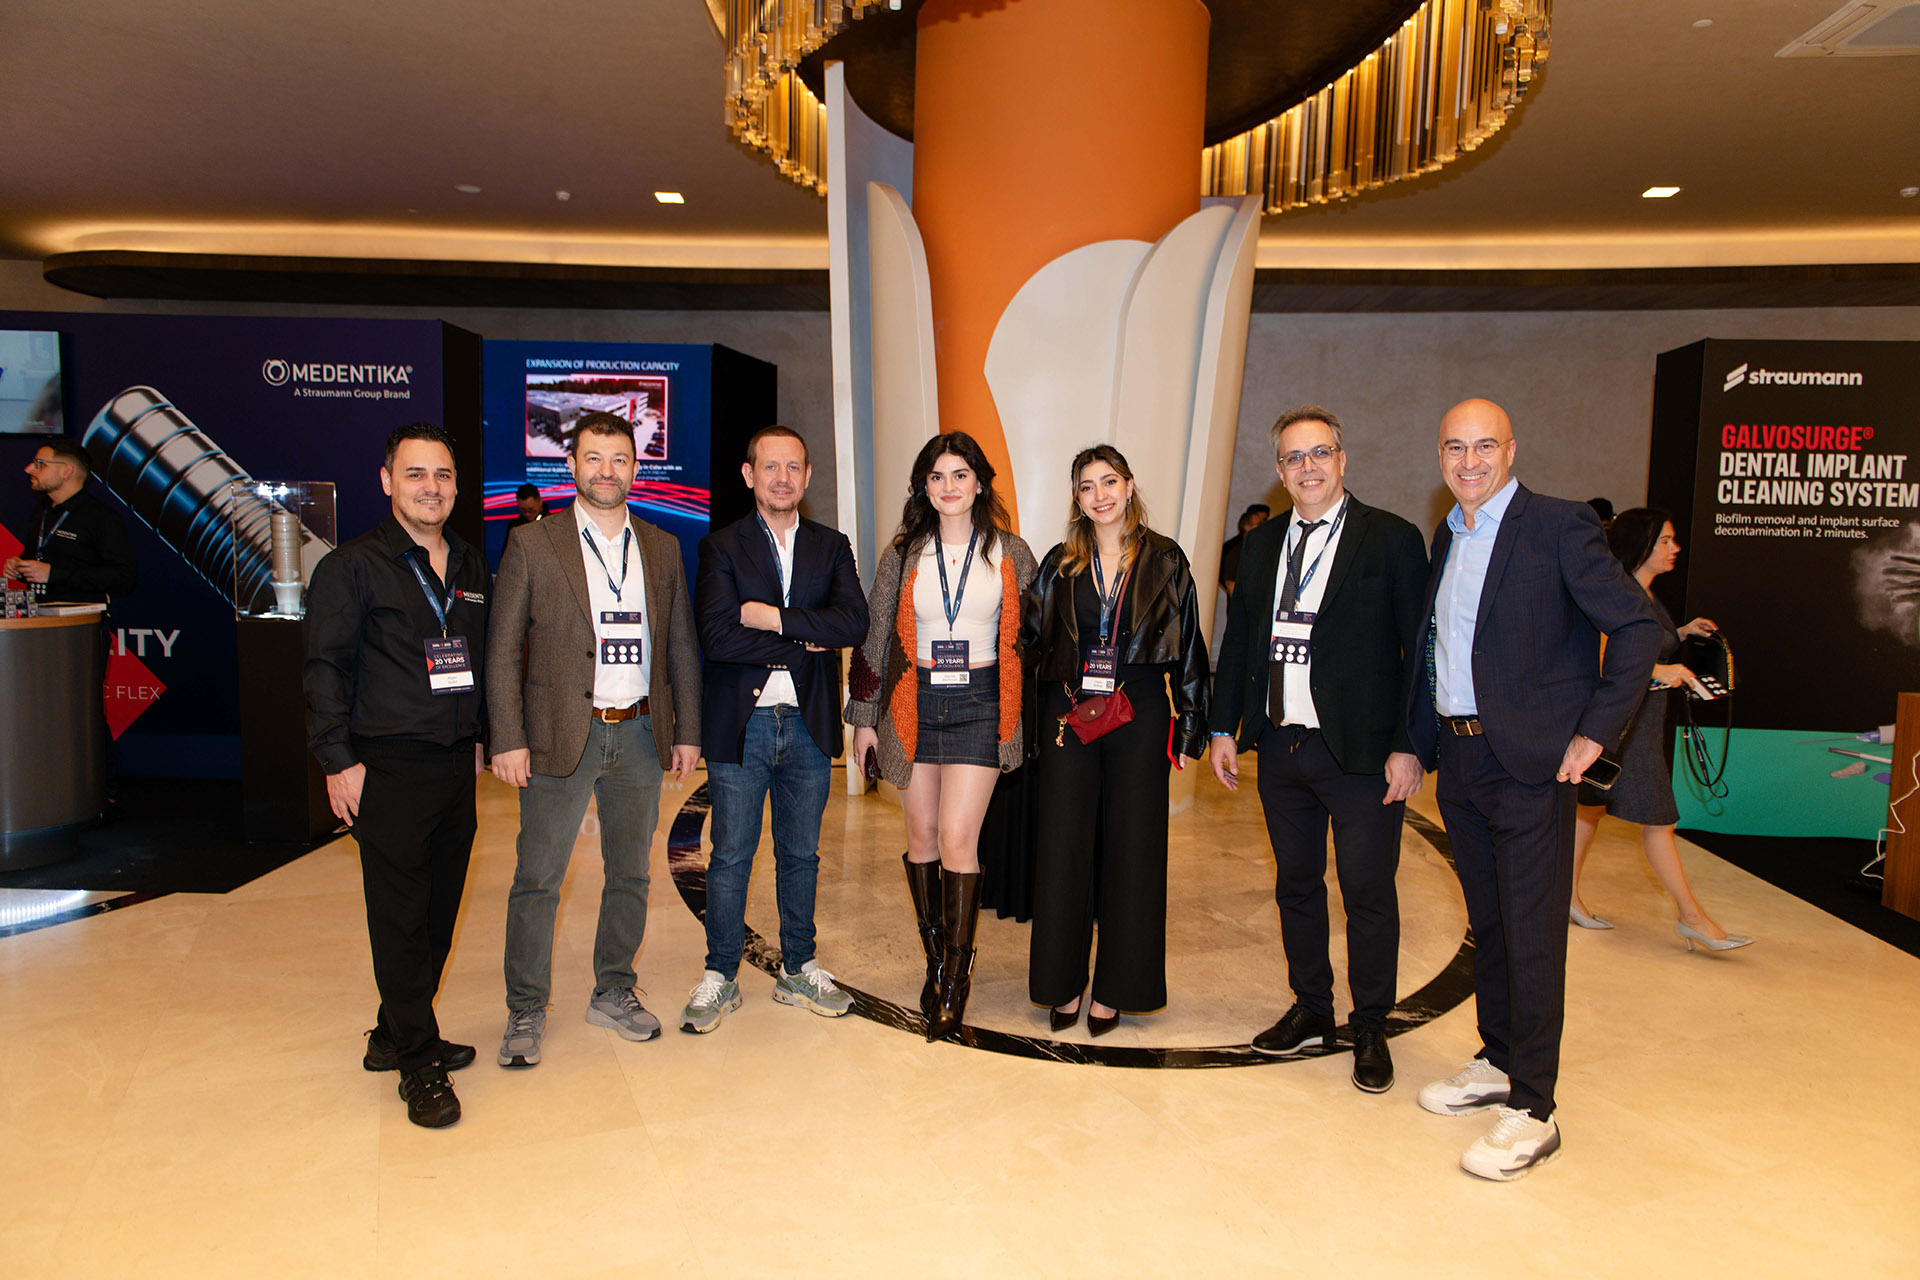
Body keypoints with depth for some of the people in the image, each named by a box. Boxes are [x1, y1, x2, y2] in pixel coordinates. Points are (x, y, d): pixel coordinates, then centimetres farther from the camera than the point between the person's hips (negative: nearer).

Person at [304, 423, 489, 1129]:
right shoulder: (353, 566, -5)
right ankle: (418, 1063, 12)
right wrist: (338, 760, -11)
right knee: (401, 917, 1)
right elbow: (326, 668, -7)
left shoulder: (472, 567, 12)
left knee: (439, 910, 12)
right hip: (388, 770, -6)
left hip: (456, 765, 6)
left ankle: (396, 1037, 29)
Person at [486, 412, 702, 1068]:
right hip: (560, 736, -3)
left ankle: (613, 992, 28)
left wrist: (687, 731, 7)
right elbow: (503, 651, -3)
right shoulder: (531, 545, 0)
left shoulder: (663, 548, 10)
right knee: (536, 879, 2)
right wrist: (508, 739, -9)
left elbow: (681, 647, 11)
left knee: (630, 874, 12)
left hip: (640, 735, 3)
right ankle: (525, 1011, 18)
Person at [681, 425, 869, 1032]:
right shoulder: (721, 547, 0)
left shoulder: (831, 546, 8)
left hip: (809, 726, 3)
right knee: (730, 857, 6)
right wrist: (804, 642, -12)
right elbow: (716, 635, -15)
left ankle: (798, 969, 28)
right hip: (740, 725, -2)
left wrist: (775, 617, -15)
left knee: (800, 855, 13)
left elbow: (854, 621, -8)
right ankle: (720, 977, 21)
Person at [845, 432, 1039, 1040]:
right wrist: (864, 717, 6)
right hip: (914, 704, 3)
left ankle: (957, 977, 2)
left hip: (980, 705, -2)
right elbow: (874, 638, 8)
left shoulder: (1011, 553, 3)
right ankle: (936, 961, 25)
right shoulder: (902, 555, 6)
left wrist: (1028, 712, 5)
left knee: (957, 838, -11)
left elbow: (1033, 632, 9)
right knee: (922, 837, 9)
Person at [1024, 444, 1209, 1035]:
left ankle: (1114, 987, 18)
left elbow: (1187, 645, 4)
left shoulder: (1165, 561, 3)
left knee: (1130, 846, 5)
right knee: (1063, 846, 4)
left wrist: (1188, 726, 0)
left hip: (1140, 718, -1)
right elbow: (1030, 638, 11)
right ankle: (1064, 982, 18)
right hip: (1068, 714, 2)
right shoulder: (1060, 564, 8)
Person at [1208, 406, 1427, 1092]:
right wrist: (1224, 728, 9)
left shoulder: (1392, 540, -4)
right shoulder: (1261, 545, 11)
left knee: (1368, 894, 4)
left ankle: (1371, 1030, 22)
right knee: (1296, 883, 15)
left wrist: (1409, 746, -12)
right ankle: (1311, 1010, 32)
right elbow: (1237, 640, 14)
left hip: (1361, 752, -5)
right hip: (1281, 746, 5)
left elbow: (1419, 649, -7)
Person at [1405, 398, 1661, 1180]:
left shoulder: (1558, 527, -9)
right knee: (1486, 924, 17)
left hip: (1529, 763, -7)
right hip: (1458, 761, 7)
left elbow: (1638, 627, -11)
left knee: (1532, 934, -1)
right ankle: (1498, 1063, 32)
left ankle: (1532, 1112, 9)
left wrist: (1595, 733, -13)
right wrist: (1418, 742, 12)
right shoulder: (1447, 538, 13)